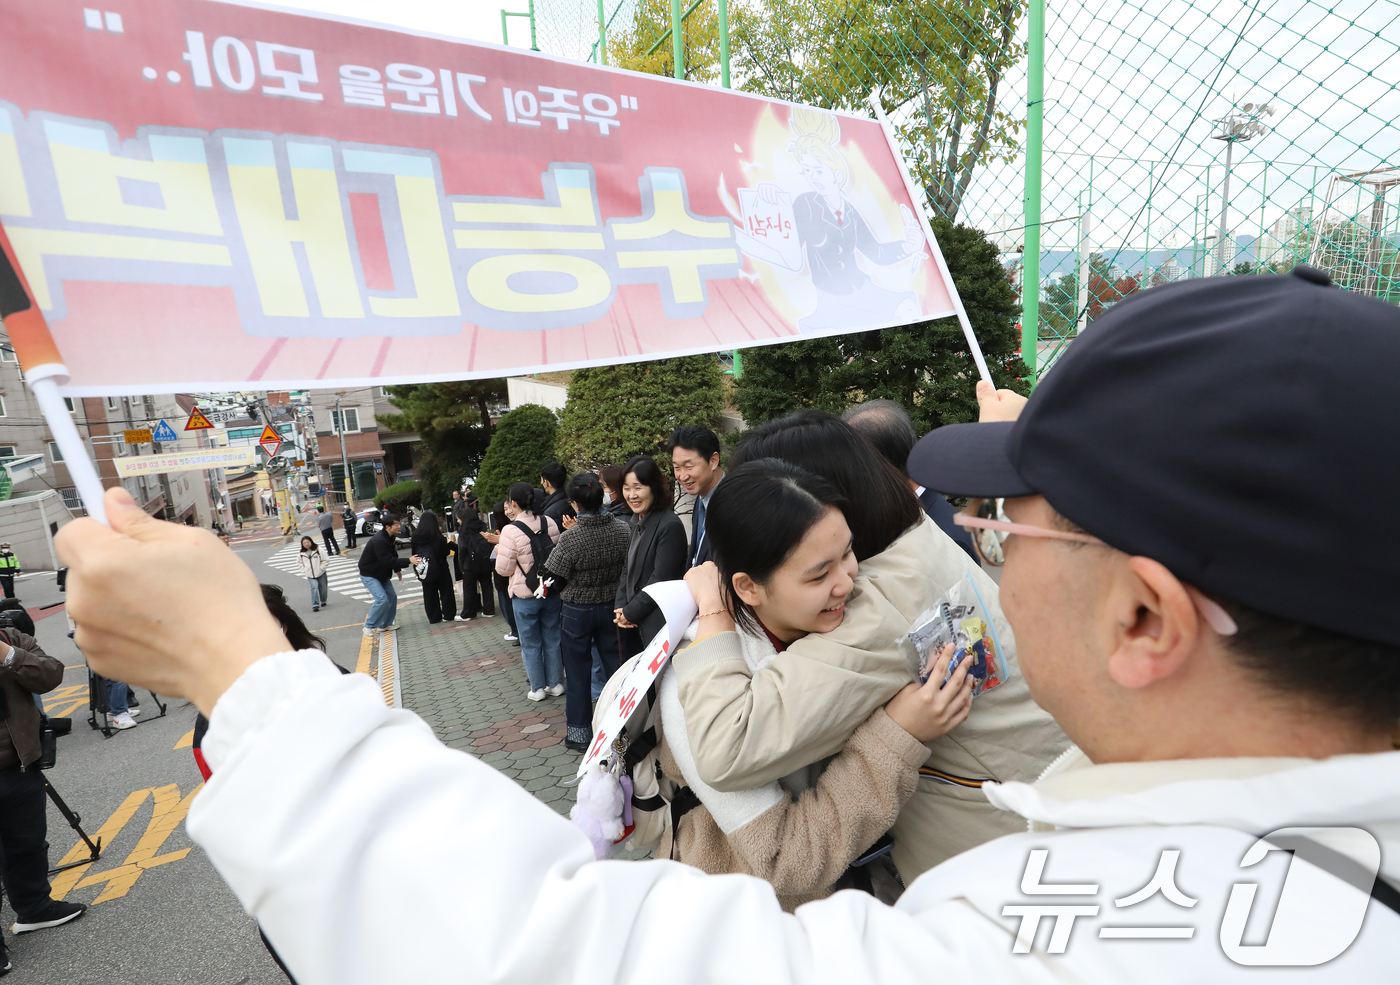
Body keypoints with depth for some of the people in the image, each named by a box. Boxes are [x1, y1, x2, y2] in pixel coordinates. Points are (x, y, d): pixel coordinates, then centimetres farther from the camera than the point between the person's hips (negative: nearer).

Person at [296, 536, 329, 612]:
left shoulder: (318, 550, -5)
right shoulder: (301, 554, 3)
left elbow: (325, 560, -2)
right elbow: (299, 563, 17)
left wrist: (321, 568, -10)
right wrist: (304, 571, 5)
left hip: (321, 574, 0)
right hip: (310, 575, 0)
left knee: (323, 588, 8)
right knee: (314, 587, -19)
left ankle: (323, 601, 33)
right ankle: (315, 605, -21)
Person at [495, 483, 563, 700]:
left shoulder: (511, 530, -19)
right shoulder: (549, 523, -4)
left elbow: (504, 569, -12)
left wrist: (499, 550, 5)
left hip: (525, 595, -4)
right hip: (552, 591, 4)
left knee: (531, 643, 11)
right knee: (552, 638, 16)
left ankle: (537, 688, 21)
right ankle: (555, 684, 25)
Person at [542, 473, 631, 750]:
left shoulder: (570, 538, -25)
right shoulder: (623, 530, -12)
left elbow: (554, 576, -15)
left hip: (577, 611, -3)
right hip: (612, 606, 4)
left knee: (578, 672, 11)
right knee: (614, 665, 16)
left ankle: (579, 732, 23)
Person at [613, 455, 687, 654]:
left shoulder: (670, 525, -17)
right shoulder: (637, 522, 11)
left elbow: (660, 580, -18)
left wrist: (630, 613, -9)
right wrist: (620, 608, 2)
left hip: (658, 625, -8)